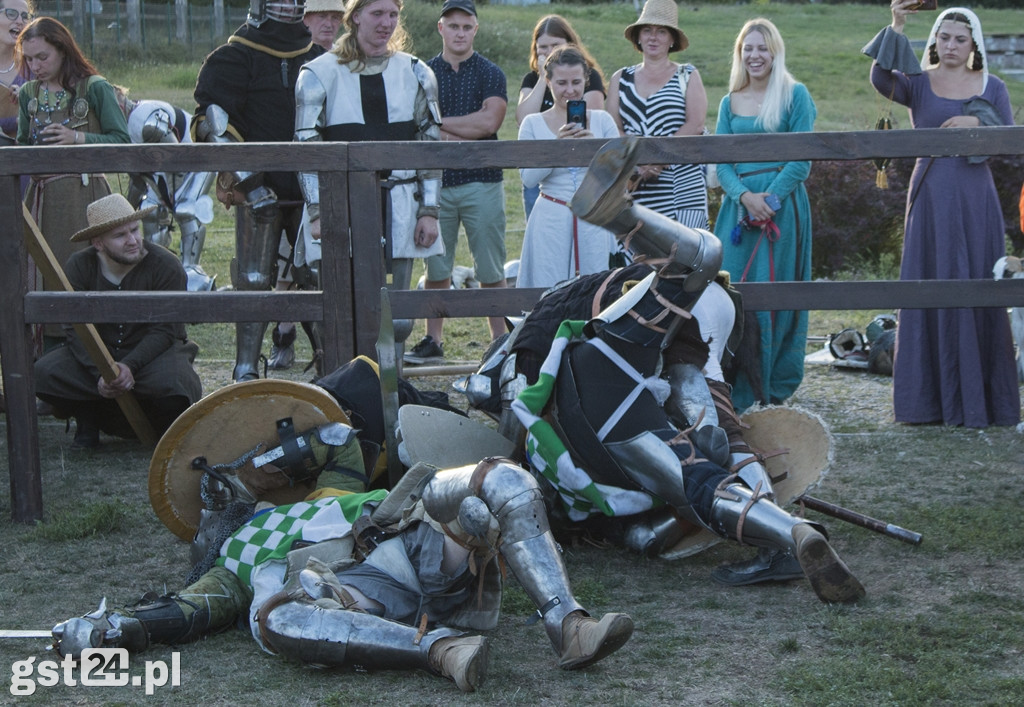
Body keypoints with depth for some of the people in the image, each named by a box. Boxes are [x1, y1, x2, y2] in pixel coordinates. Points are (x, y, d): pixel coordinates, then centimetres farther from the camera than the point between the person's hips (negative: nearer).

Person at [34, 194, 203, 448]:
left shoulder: (167, 267, -16)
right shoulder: (79, 266, -9)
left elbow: (163, 331, -18)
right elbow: (77, 330, -13)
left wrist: (129, 366, -34)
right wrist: (100, 373, -30)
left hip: (155, 351, -2)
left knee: (171, 382, -36)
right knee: (43, 374, -24)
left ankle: (167, 428, 1)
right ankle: (87, 420, 6)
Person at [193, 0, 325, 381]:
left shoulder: (317, 58, 14)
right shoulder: (234, 58, -3)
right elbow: (213, 124, -11)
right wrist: (246, 178, -18)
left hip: (310, 188, 4)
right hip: (259, 190, -4)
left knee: (320, 274, 1)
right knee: (254, 281, -4)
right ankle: (246, 371, 2)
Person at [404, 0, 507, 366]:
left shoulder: (490, 74, 5)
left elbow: (489, 121, -10)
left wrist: (439, 123, -4)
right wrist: (468, 131, -10)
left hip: (481, 182, -2)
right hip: (436, 181, 2)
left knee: (491, 271, 0)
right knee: (436, 269, 5)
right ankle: (433, 341, 12)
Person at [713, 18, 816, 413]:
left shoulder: (795, 95, 1)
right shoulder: (730, 103, 13)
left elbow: (802, 160, -5)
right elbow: (721, 163, 6)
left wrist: (770, 199, -16)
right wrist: (745, 196, -12)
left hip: (783, 204, -3)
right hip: (738, 205, 4)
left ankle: (776, 387, 7)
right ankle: (738, 390, 5)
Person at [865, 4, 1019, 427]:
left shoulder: (992, 88, 9)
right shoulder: (917, 83, 4)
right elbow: (880, 80, -17)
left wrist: (977, 122, -13)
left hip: (976, 200, 1)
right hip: (931, 198, -1)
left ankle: (980, 397, 8)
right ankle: (932, 397, 5)